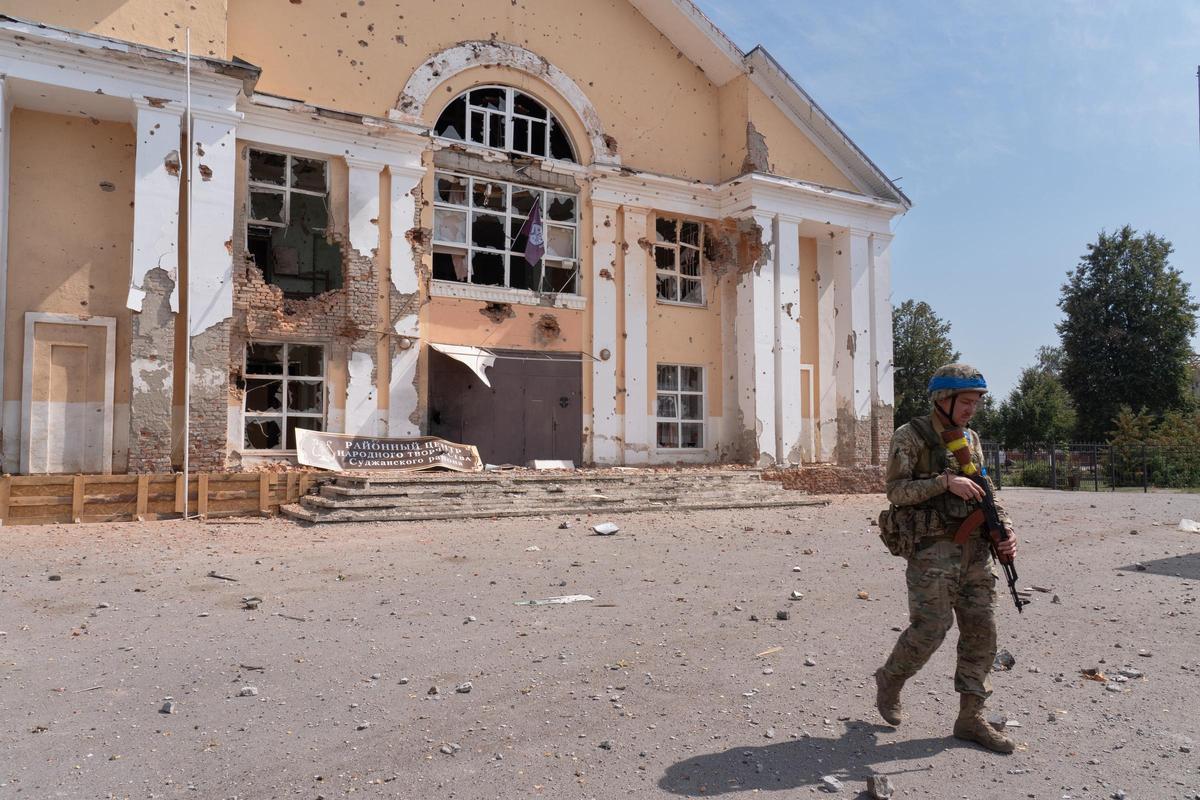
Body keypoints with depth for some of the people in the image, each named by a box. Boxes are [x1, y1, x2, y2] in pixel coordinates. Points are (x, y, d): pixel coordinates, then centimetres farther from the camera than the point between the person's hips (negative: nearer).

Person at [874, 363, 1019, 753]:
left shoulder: (971, 439, 13)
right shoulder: (910, 436, -6)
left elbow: (985, 494, 15)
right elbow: (896, 491, -12)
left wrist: (1006, 530, 0)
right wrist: (945, 481, -21)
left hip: (975, 549, 7)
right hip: (933, 549, -6)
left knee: (981, 632, 5)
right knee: (930, 630, -5)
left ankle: (971, 718, 15)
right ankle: (889, 681, 22)